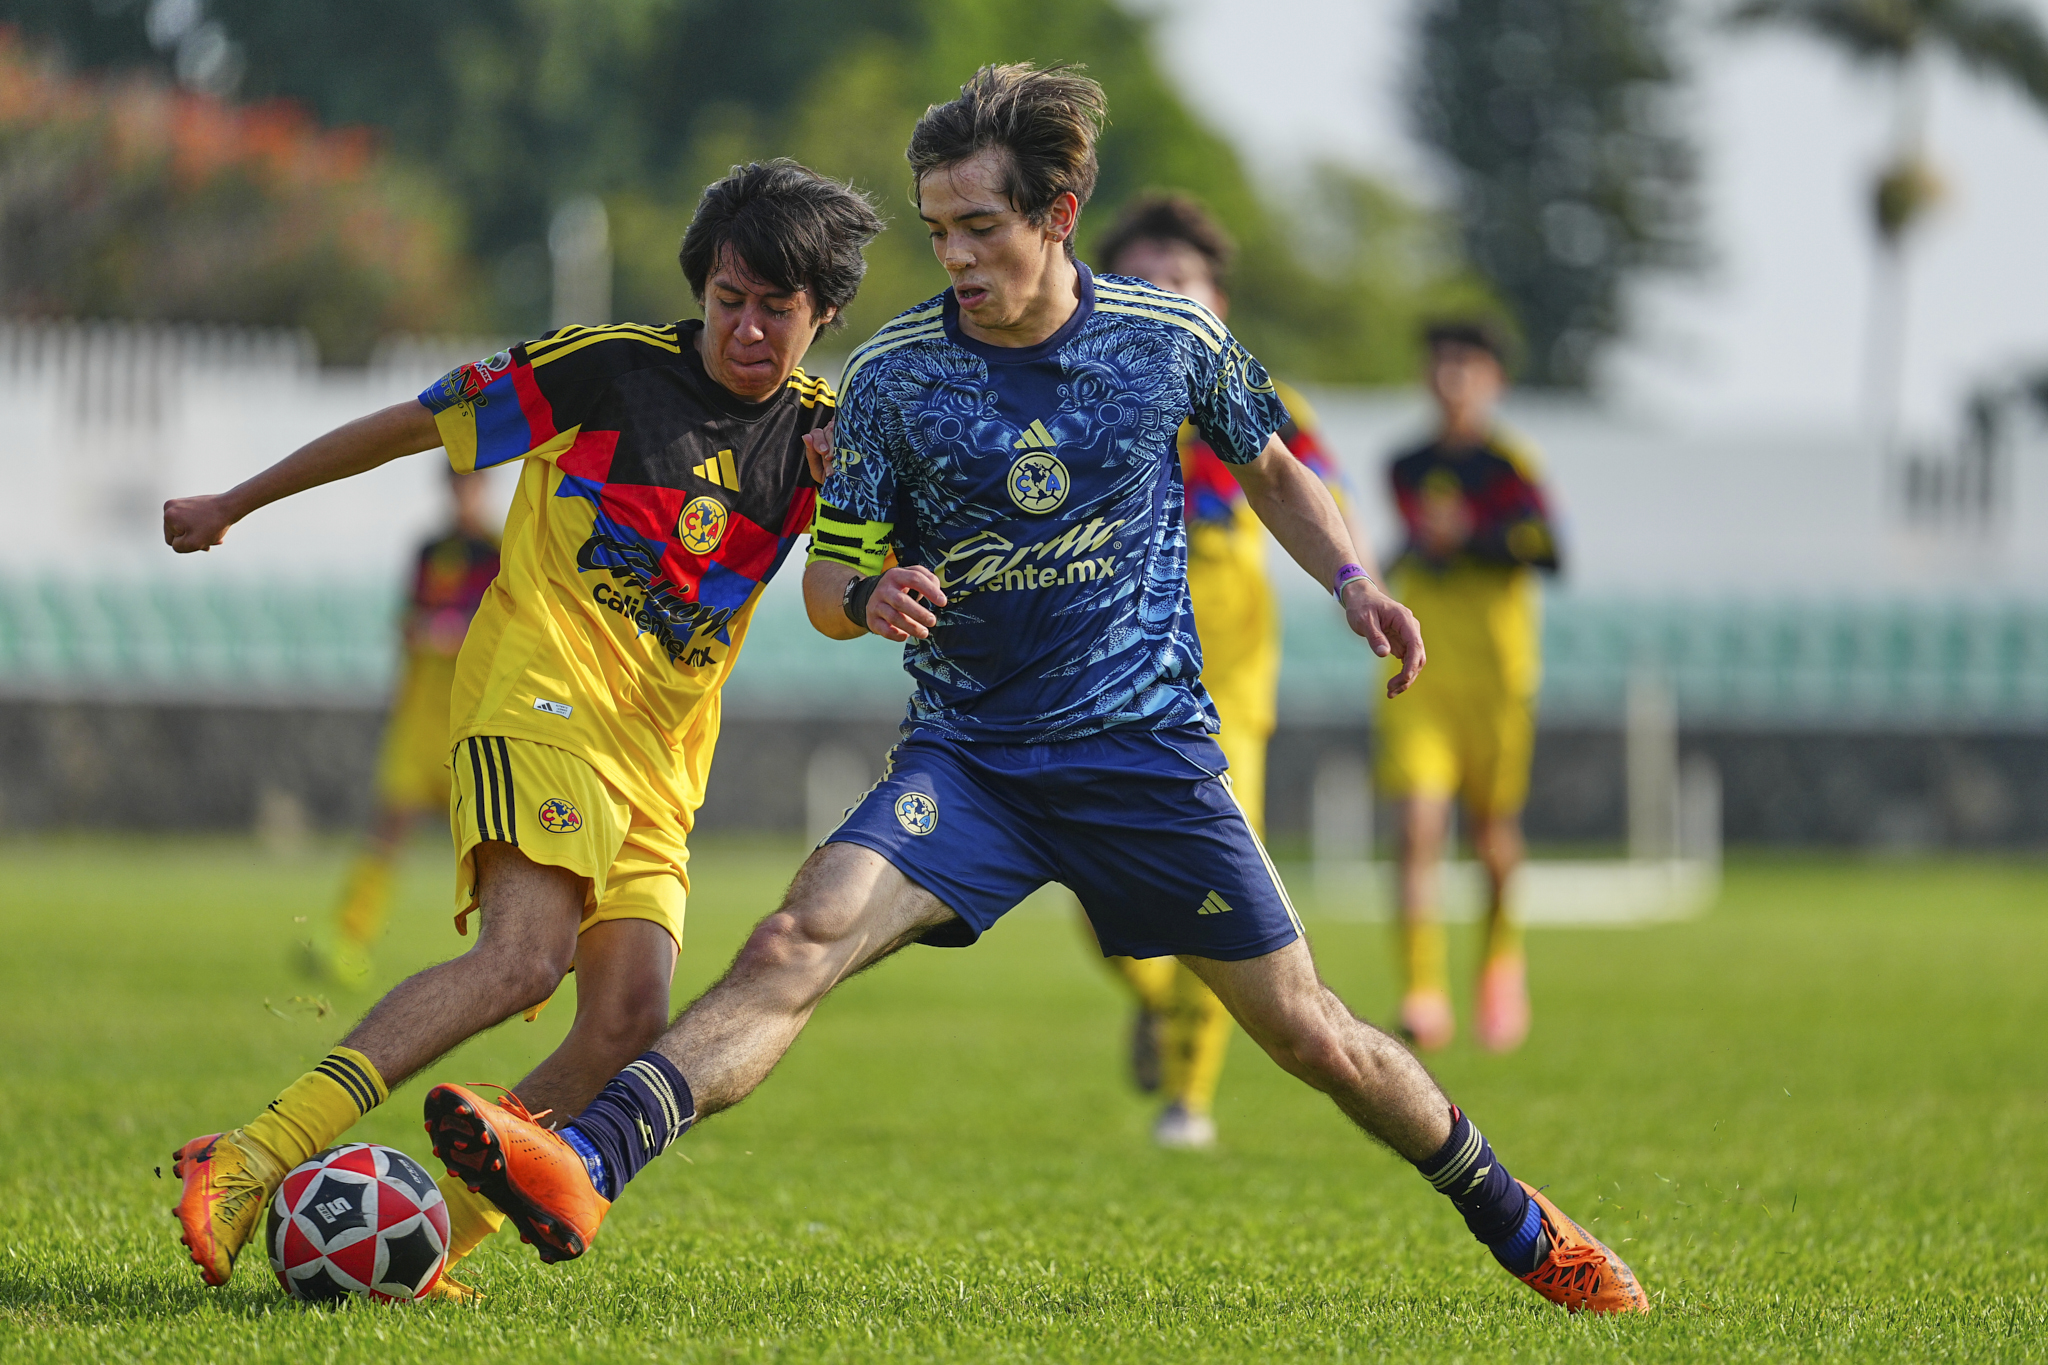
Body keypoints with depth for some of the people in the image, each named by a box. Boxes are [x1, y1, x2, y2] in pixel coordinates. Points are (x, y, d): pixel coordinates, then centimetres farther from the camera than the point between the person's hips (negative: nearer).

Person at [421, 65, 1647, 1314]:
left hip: (1150, 747, 0)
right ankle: (580, 1171, -39)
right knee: (800, 941, -24)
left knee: (1305, 1030, 4)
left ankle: (1517, 1223, 26)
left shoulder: (1173, 339, -4)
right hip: (968, 757, 0)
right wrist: (872, 599, -24)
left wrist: (1351, 582, 1)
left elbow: (1269, 464, 16)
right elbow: (828, 583, 0)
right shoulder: (894, 374, -6)